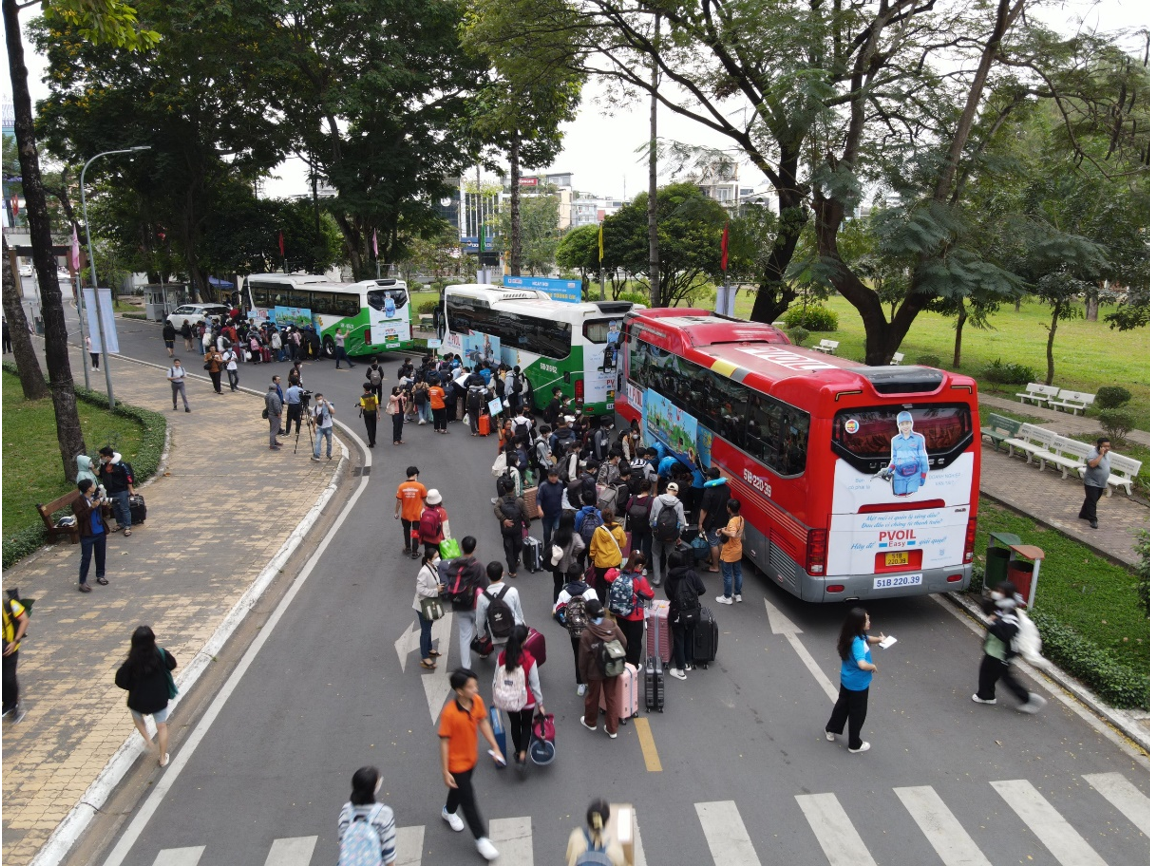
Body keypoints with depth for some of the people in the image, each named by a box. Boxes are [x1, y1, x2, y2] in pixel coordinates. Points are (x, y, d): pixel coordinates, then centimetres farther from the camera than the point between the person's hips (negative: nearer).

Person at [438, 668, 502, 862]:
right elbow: (444, 742, -24)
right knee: (469, 801, 5)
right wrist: (445, 771, -18)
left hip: (472, 757, 6)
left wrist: (495, 746, 3)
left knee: (460, 788, 30)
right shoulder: (449, 713, -34)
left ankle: (449, 811, 59)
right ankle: (481, 839, 23)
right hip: (457, 763, -6)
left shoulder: (477, 701, -17)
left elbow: (483, 722, 1)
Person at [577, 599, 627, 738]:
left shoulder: (587, 634, -25)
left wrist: (583, 674, 1)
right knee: (612, 697, 17)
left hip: (595, 671, -3)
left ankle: (590, 722, 44)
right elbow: (624, 643, -4)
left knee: (593, 697, 21)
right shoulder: (612, 624, -16)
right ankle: (612, 729, 27)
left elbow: (583, 657, -15)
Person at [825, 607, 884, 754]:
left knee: (842, 704, 28)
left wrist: (879, 639, -6)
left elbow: (867, 638, 13)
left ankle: (831, 730, 47)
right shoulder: (857, 642, -34)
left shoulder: (854, 635, -6)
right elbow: (862, 664, -45)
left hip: (846, 679, 8)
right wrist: (873, 666, -24)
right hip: (858, 684, -8)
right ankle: (854, 745, 32)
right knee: (857, 714, 13)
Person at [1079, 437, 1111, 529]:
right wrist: (1101, 454, -34)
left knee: (1092, 500, 17)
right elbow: (1092, 464, -38)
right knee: (1092, 501, -8)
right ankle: (1093, 520, -6)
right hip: (1092, 482, -8)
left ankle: (1083, 514, 31)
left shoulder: (1107, 453, 6)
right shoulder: (1093, 453, -20)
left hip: (1101, 483, 8)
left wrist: (1105, 483, 21)